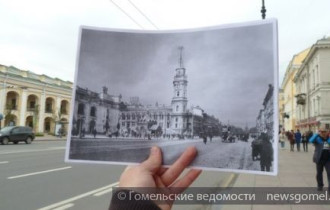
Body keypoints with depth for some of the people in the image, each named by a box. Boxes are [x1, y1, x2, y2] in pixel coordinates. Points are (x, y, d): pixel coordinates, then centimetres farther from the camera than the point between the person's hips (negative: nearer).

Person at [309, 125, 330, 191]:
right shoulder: (317, 138, -4)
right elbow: (311, 140, -25)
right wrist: (318, 133, -25)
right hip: (319, 158, -1)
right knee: (319, 173, 12)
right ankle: (320, 185, 28)